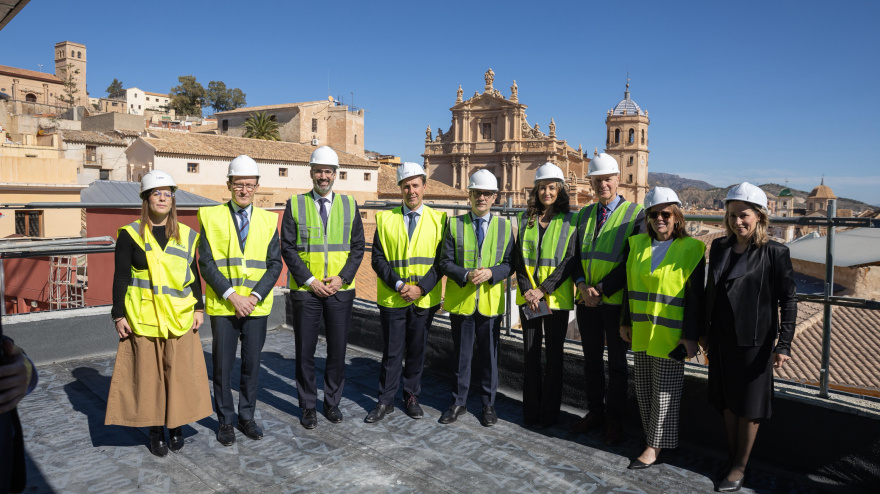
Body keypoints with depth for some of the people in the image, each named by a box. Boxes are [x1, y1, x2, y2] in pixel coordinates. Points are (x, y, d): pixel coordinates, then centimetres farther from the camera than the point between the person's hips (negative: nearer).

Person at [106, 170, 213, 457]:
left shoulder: (186, 235, 8)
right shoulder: (130, 234, 1)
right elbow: (120, 277, 1)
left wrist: (199, 307, 6)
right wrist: (119, 315, -3)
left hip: (180, 318, 2)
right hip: (143, 319, -1)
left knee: (180, 374, 3)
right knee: (148, 374, 4)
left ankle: (176, 426, 20)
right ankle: (156, 431, 18)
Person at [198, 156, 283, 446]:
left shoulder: (268, 220, 5)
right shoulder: (211, 217, 0)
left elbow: (274, 264, 2)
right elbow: (206, 263, -5)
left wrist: (255, 297, -11)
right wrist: (231, 295, -14)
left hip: (256, 306, 2)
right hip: (222, 305, -1)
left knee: (252, 364, 11)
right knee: (222, 365, 7)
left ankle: (247, 417, 27)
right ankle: (225, 421, 24)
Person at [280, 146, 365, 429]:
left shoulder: (349, 205, 6)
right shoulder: (295, 205, 1)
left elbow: (358, 247, 5)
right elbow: (287, 248, -2)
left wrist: (341, 279, -8)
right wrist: (310, 281, -11)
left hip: (340, 291, 2)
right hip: (305, 291, -1)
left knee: (338, 350, 8)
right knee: (305, 352, 6)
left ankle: (332, 403, 26)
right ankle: (308, 407, 22)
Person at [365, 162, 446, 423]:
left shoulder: (438, 219, 2)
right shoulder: (385, 219, 3)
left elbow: (442, 260, -2)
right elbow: (378, 258, -1)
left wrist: (421, 287, -13)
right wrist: (398, 284, -14)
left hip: (424, 299, 0)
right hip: (392, 299, 0)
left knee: (417, 351, 12)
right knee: (392, 352, 6)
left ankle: (411, 397, 29)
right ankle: (385, 401, 21)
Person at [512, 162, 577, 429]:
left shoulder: (570, 221, -2)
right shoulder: (525, 219, 8)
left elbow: (568, 261, -9)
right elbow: (519, 258, 5)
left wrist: (543, 290, -15)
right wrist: (526, 289, -8)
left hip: (556, 297, -3)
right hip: (528, 296, 3)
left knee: (554, 354, 6)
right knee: (530, 352, 8)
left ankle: (550, 412, 19)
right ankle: (531, 411, 21)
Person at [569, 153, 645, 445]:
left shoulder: (635, 214, -6)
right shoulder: (584, 215, 10)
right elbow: (576, 255, 7)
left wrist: (601, 289, -18)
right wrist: (582, 285, -11)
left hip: (616, 301, -4)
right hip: (587, 301, 5)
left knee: (617, 363, 10)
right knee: (591, 359, 15)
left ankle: (613, 419, 24)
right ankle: (594, 412, 30)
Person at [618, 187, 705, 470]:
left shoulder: (691, 249, -7)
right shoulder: (638, 244, 7)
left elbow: (695, 296, -9)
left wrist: (691, 335, -12)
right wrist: (626, 321, 12)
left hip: (670, 335, -5)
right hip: (641, 332, 5)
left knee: (664, 391, 3)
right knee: (643, 388, 13)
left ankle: (655, 445, 14)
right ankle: (650, 435, 28)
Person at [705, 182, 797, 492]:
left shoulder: (775, 253, -10)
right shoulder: (719, 247, 4)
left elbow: (788, 300, -8)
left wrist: (784, 345, -14)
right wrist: (704, 331, 13)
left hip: (754, 339, -5)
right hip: (722, 338, 5)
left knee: (749, 406, 8)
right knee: (726, 400, 15)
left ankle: (740, 466, 21)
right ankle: (731, 456, 32)